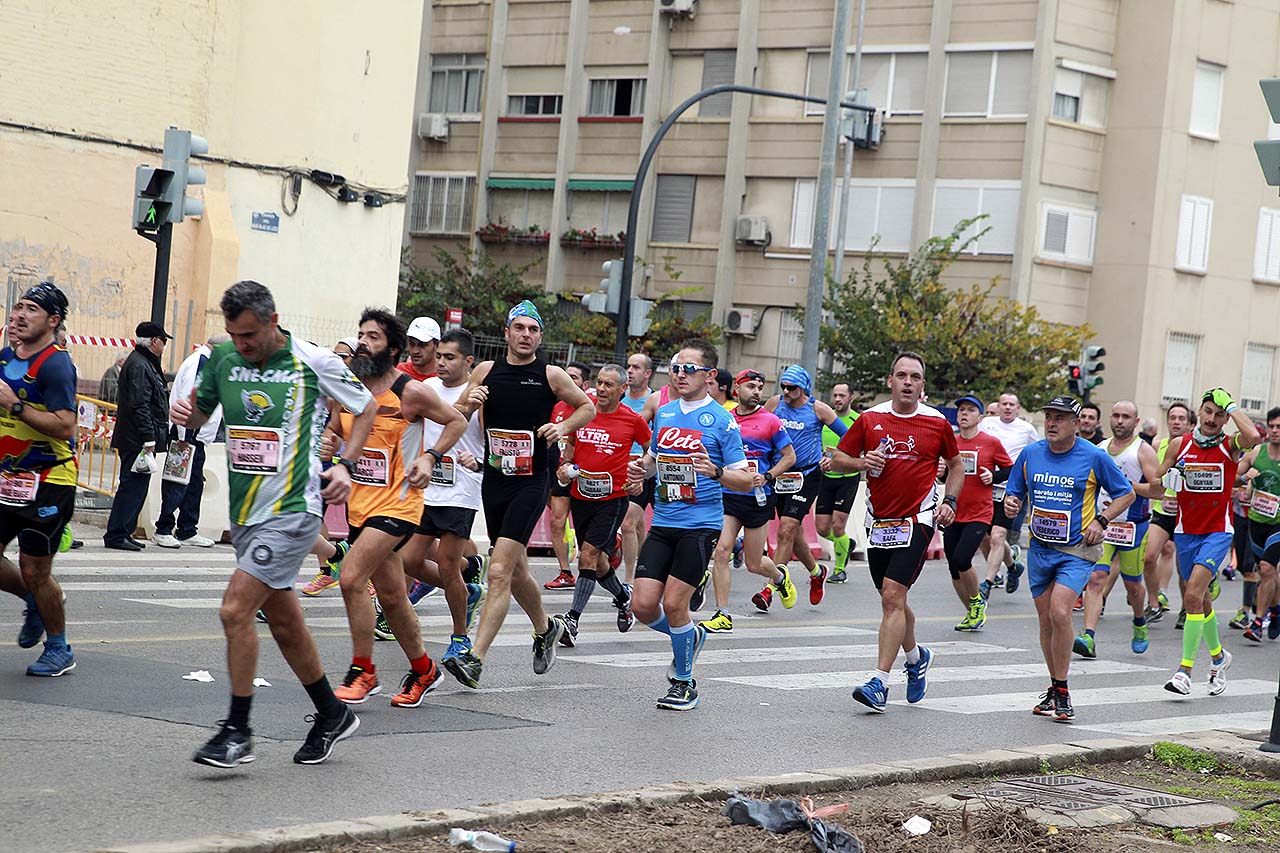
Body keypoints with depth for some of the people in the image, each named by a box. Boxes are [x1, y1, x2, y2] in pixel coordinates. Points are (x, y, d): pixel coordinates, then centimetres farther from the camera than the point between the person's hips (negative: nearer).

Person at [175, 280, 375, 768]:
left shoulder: (313, 362, -8)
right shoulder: (222, 357, 4)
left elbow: (366, 407, 6)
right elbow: (200, 413, 18)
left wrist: (346, 466, -4)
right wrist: (185, 413, -6)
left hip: (292, 510, -6)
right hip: (245, 510, 6)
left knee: (235, 610, -16)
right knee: (284, 623, 15)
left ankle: (237, 732, -6)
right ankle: (332, 716, 32)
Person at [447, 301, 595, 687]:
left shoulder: (551, 375, -2)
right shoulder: (486, 371, 5)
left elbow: (588, 407, 13)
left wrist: (564, 427, -6)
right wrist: (468, 403, -9)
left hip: (530, 483, -4)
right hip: (493, 480, 4)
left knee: (500, 571, -15)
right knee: (516, 571, 16)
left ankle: (475, 658, -18)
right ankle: (546, 628, 42)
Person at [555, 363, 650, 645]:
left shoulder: (633, 420, -6)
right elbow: (571, 442, 19)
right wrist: (566, 466, 3)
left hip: (612, 499, -5)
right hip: (580, 496, 5)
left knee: (589, 555, -16)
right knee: (597, 562, 14)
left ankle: (572, 620, -14)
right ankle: (623, 597, 42)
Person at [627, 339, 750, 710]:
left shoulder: (722, 421, -5)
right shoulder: (663, 414, 11)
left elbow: (745, 480, -5)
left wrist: (716, 472, -24)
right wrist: (641, 468, 5)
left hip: (700, 525, -5)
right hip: (662, 523, 5)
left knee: (673, 604, -7)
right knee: (643, 605, -3)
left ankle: (684, 682, 13)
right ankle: (689, 636, 29)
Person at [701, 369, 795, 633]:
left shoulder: (770, 421, -3)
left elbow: (789, 457, 3)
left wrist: (766, 477, -10)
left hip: (758, 497, -2)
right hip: (727, 495, 2)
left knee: (754, 564, 6)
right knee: (721, 551, -14)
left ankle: (780, 577, 42)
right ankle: (723, 616, -9)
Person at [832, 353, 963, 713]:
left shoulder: (937, 423, 0)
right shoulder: (870, 419, 3)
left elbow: (956, 465, 15)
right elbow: (837, 459, 8)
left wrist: (950, 501, 1)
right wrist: (861, 462, -12)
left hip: (917, 521, -4)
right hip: (879, 522, 4)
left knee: (893, 596, -16)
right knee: (892, 600, 15)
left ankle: (880, 682, -18)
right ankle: (916, 658, 42)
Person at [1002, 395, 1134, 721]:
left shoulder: (1094, 457, -6)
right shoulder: (1030, 454, 3)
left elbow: (1126, 493, 5)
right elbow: (1014, 493, 14)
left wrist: (1101, 521, -8)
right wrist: (1010, 505, -9)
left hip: (1077, 550, -4)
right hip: (1040, 548, 4)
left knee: (1059, 613, -20)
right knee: (1046, 621, 8)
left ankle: (1062, 691, -9)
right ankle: (1055, 690, 23)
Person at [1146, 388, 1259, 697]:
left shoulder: (1230, 446, -4)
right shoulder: (1179, 446, 4)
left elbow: (1253, 437, -29)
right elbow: (1156, 488, 8)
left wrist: (1230, 406, -17)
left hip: (1218, 533, -4)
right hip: (1186, 532, 4)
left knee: (1194, 595, -19)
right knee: (1200, 600, 15)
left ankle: (1185, 670, -16)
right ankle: (1218, 655, 39)